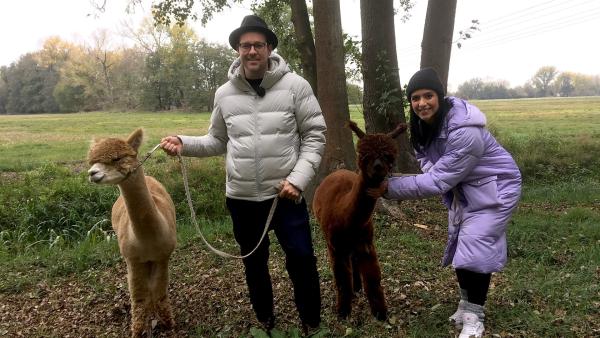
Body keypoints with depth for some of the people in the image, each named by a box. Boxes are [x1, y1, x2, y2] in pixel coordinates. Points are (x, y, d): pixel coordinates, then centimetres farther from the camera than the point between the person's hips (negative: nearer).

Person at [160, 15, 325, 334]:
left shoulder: (295, 85, -7)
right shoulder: (224, 93, 2)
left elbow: (315, 136, -5)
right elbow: (217, 141, 11)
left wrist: (298, 178, -15)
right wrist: (184, 143, -5)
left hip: (286, 194, -3)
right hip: (241, 198, 3)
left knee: (301, 261, 4)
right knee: (254, 263, 18)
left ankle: (312, 325, 28)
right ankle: (265, 321, 40)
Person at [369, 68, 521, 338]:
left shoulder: (464, 132, -36)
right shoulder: (424, 123, -10)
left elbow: (438, 181, -34)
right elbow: (428, 161, 0)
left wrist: (389, 188, -35)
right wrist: (432, 168, -25)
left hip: (495, 188, -8)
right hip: (462, 187, 8)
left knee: (475, 248, -9)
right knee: (459, 244, 13)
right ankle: (467, 302, 33)